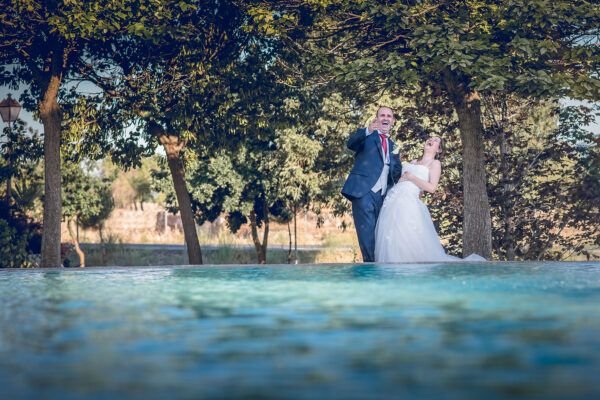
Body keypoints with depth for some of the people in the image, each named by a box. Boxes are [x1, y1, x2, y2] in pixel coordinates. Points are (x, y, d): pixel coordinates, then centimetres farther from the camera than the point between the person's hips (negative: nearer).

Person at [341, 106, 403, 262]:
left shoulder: (393, 146, 24)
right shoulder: (365, 135, 7)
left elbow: (396, 173, 20)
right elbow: (351, 143, -16)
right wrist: (368, 131, -35)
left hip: (383, 196, 6)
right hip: (364, 192, -6)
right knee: (367, 235, -13)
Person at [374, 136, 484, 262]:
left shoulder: (435, 163, 7)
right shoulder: (414, 162, 26)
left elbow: (431, 188, -6)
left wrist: (411, 177, -5)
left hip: (409, 203, -6)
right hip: (393, 200, 6)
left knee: (411, 244, -16)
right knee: (390, 243, -2)